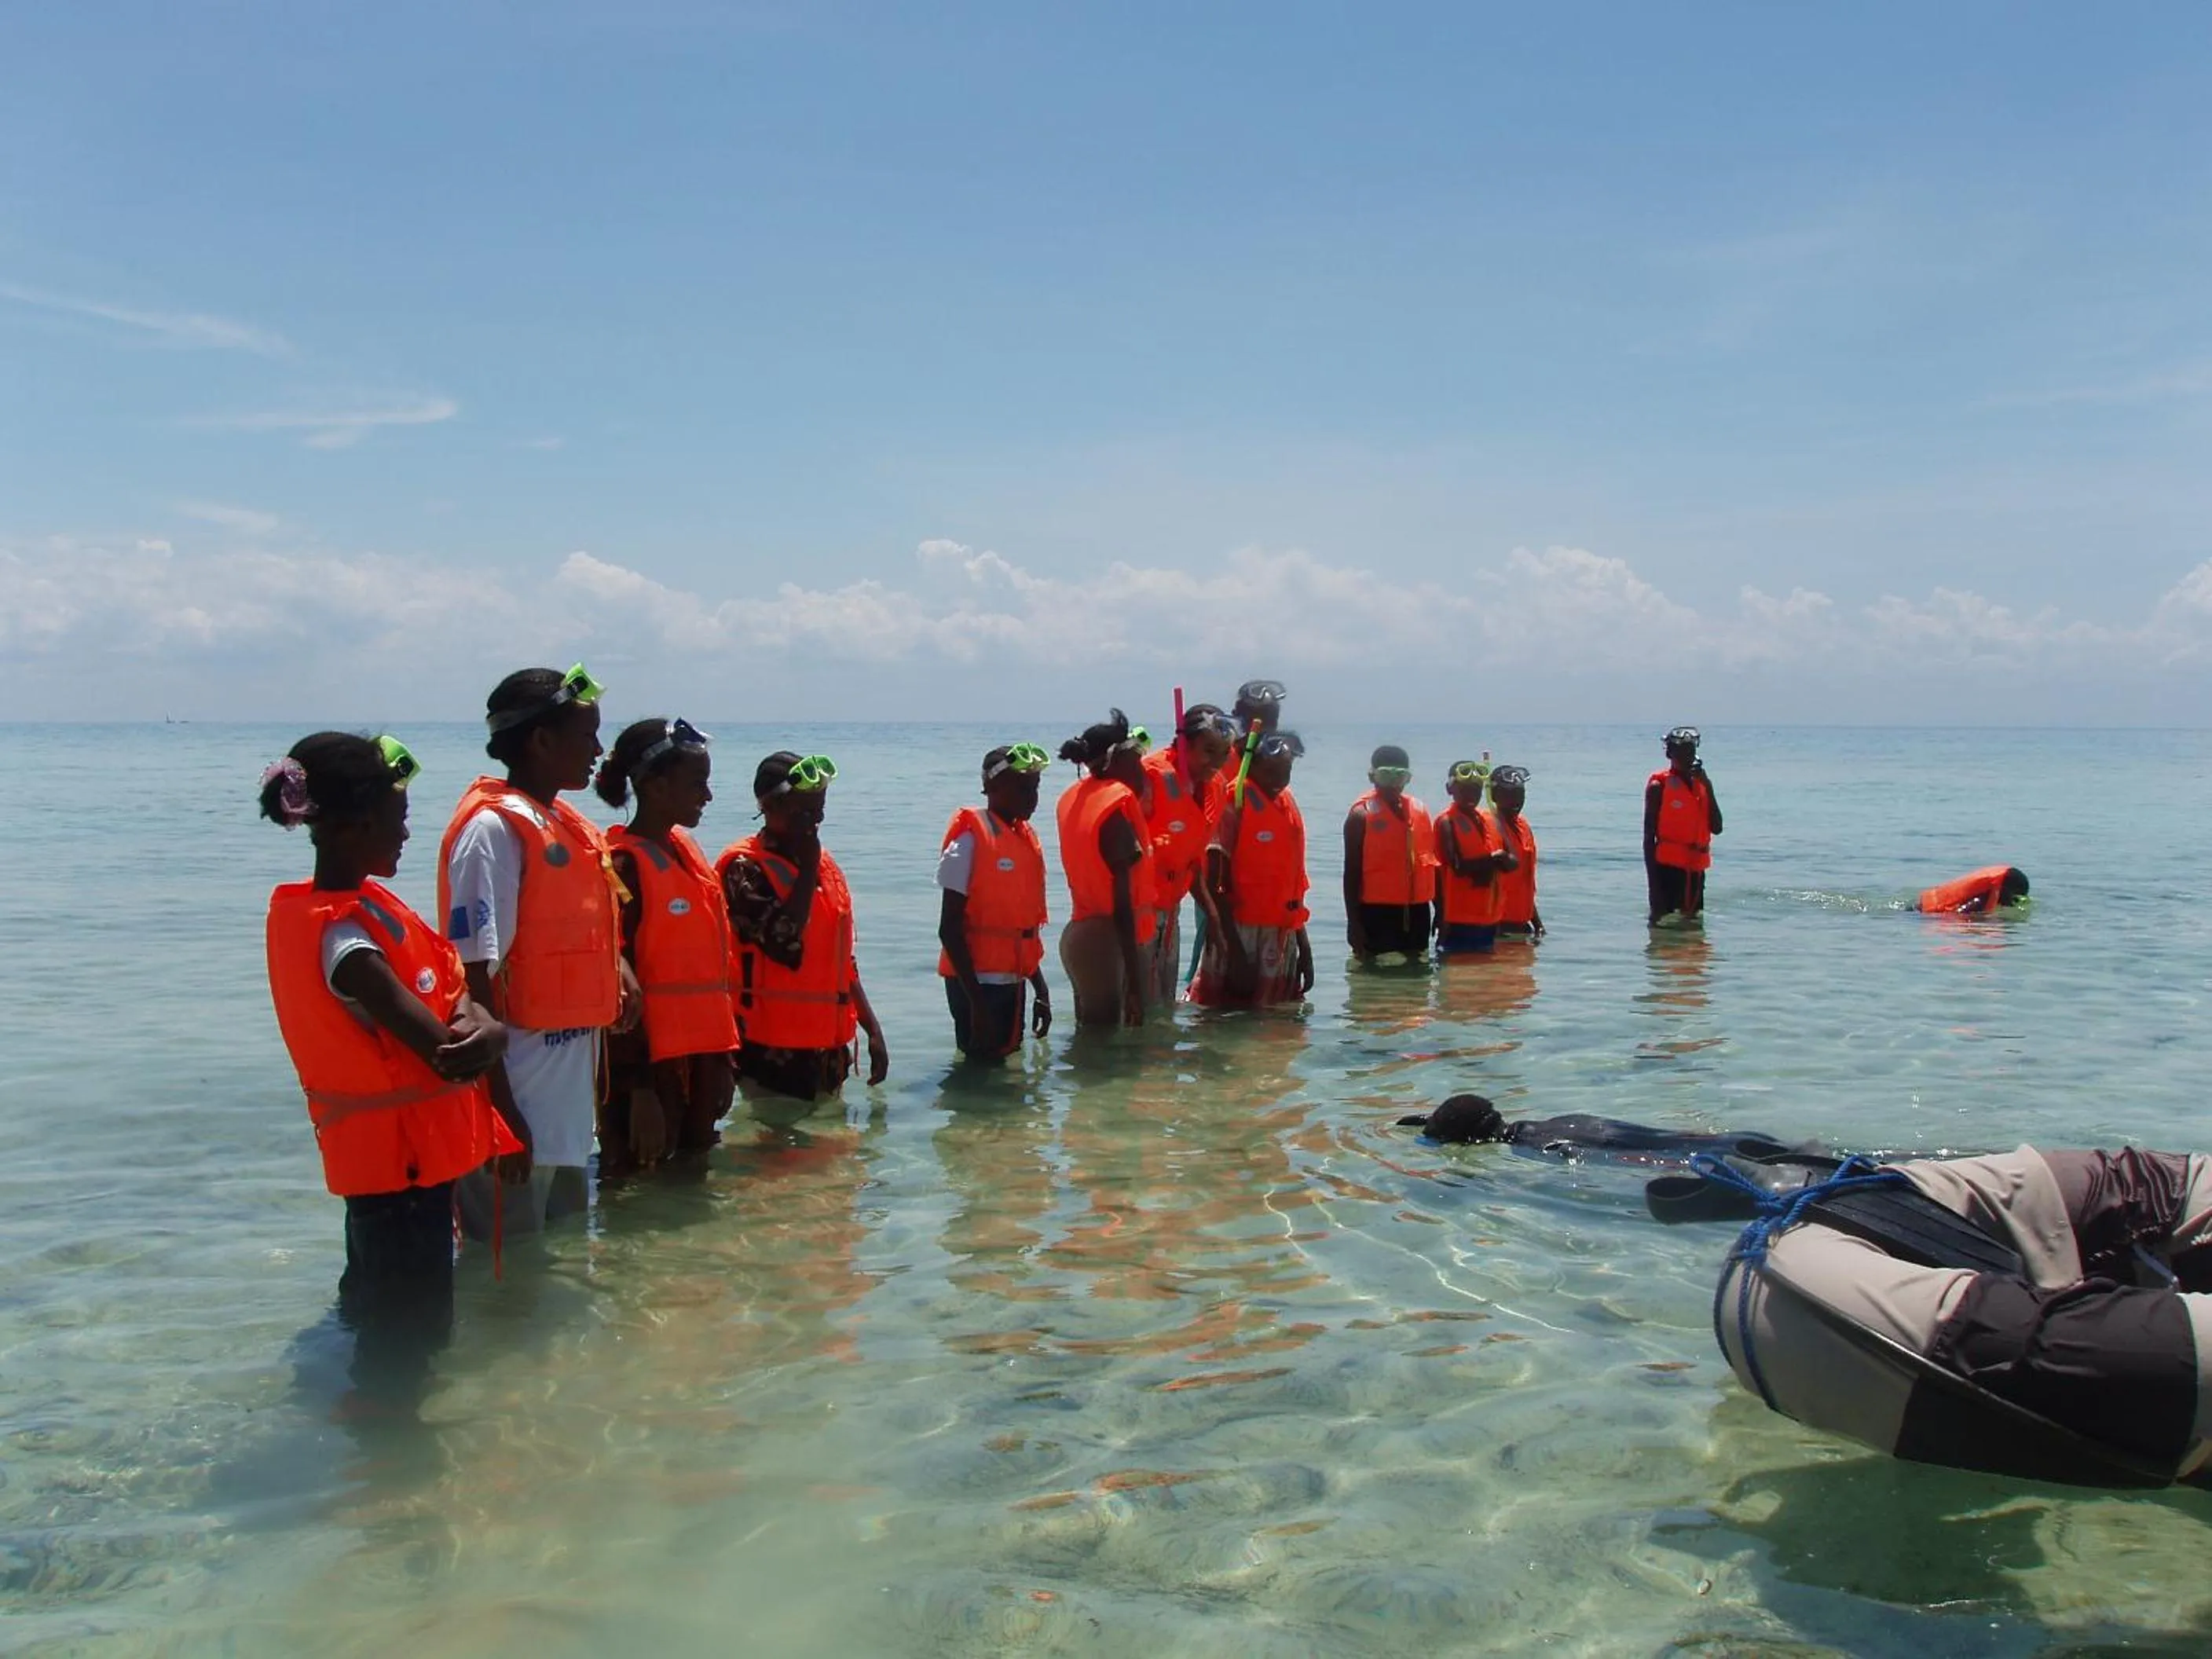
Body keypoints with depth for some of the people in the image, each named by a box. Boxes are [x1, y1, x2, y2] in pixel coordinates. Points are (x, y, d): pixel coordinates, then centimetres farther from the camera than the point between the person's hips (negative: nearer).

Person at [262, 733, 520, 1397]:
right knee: (410, 1318, 2)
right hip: (401, 1149, -10)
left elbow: (447, 979, 1)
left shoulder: (361, 902, 3)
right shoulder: (344, 934, -26)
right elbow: (447, 1054, -30)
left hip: (380, 1144, 10)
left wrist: (475, 1020, -18)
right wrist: (490, 1035, -11)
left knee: (379, 1301, 25)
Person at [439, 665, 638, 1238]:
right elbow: (477, 976, -19)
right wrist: (501, 1116, -22)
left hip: (570, 1097, 9)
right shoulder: (493, 828, -15)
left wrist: (621, 972, 0)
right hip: (520, 1093, -9)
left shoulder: (568, 825, 12)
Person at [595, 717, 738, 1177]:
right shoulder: (624, 865, -13)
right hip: (649, 1066, -8)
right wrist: (639, 1089, -19)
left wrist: (724, 1057, 16)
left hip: (699, 1059, 8)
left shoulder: (686, 850, 12)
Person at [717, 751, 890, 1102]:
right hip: (771, 1051, -7)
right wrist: (807, 869, -17)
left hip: (827, 1048, 7)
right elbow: (784, 945, -25)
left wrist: (872, 1029, 15)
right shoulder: (743, 867, -10)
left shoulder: (824, 863, 13)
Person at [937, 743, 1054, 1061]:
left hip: (1012, 981, 8)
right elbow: (949, 930, -15)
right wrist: (977, 1000, -19)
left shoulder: (1026, 838, 11)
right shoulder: (971, 839, -13)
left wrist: (1041, 988, 17)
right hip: (976, 983, -8)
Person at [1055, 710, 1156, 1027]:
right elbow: (1122, 901, -19)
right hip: (1107, 941, -9)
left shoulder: (1075, 797, 10)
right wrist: (1134, 978, -19)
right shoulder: (1118, 804, -15)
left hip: (1078, 933, 9)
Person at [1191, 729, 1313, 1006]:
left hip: (1283, 938, 7)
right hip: (1241, 933, -7)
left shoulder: (1288, 804, 11)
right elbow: (1212, 885, -14)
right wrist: (1235, 949, -19)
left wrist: (1304, 946, 15)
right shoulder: (1234, 804, -10)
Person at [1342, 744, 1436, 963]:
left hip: (1416, 911, 6)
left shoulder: (1420, 811, 10)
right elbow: (1351, 872, -7)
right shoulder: (1362, 814, -6)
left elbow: (1430, 864, 15)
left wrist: (1440, 911, 12)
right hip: (1376, 912, -6)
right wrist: (1353, 922, -12)